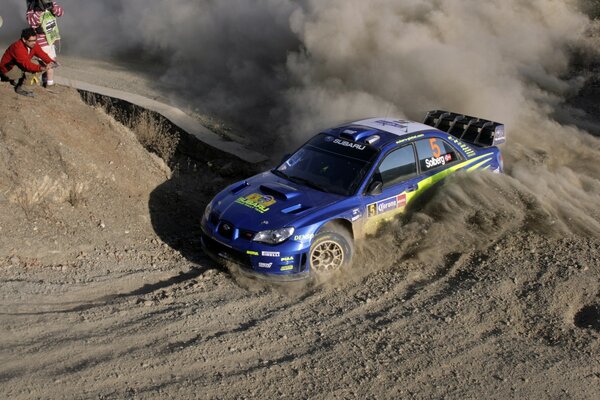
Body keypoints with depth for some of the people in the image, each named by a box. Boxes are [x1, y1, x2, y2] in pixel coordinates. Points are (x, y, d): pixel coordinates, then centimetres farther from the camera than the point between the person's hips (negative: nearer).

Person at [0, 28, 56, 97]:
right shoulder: (18, 48, -33)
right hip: (8, 69, -8)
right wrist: (41, 68, -55)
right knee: (31, 69, -28)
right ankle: (24, 90, -11)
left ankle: (17, 80, 10)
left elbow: (42, 54, -12)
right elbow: (27, 64, -42)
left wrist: (50, 62, -33)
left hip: (19, 66, 8)